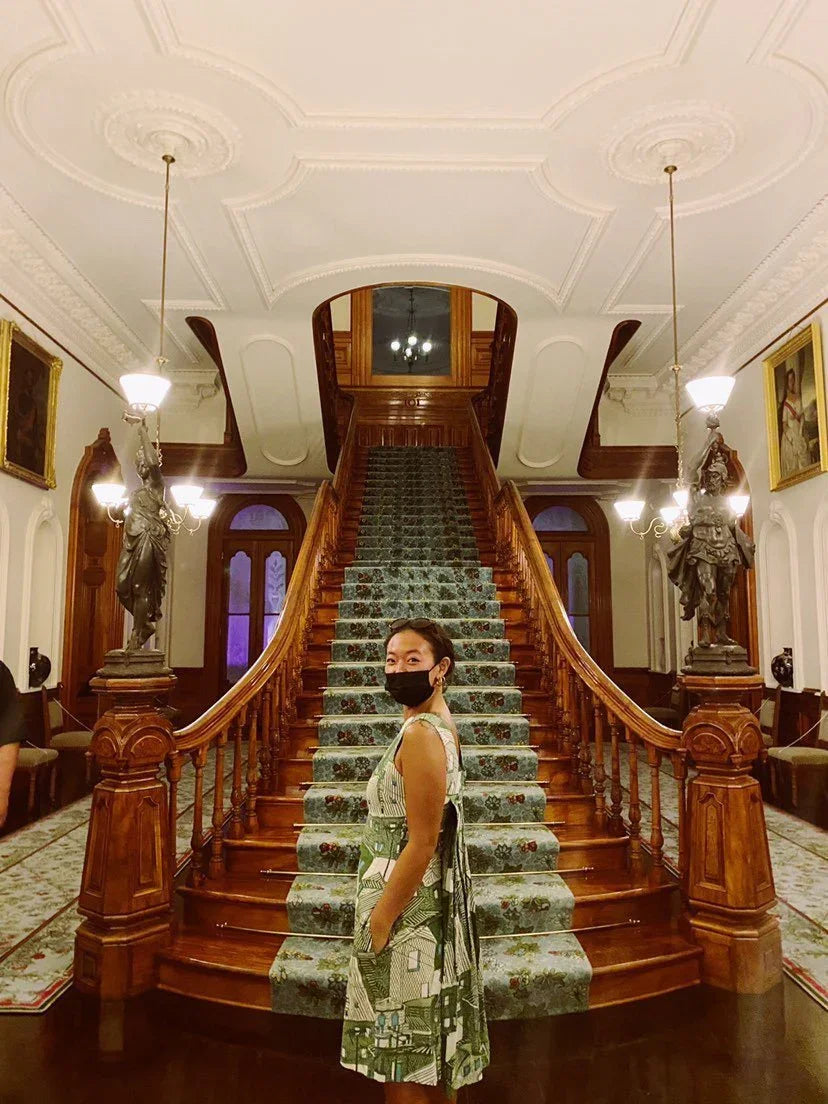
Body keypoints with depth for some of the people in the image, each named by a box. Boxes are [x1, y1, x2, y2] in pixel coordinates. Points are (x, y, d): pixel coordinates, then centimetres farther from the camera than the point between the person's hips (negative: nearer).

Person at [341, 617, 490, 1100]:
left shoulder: (420, 733, -22)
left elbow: (422, 843, -24)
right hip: (428, 903, 10)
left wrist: (379, 922, -16)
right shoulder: (441, 725, 8)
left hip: (409, 912, -10)